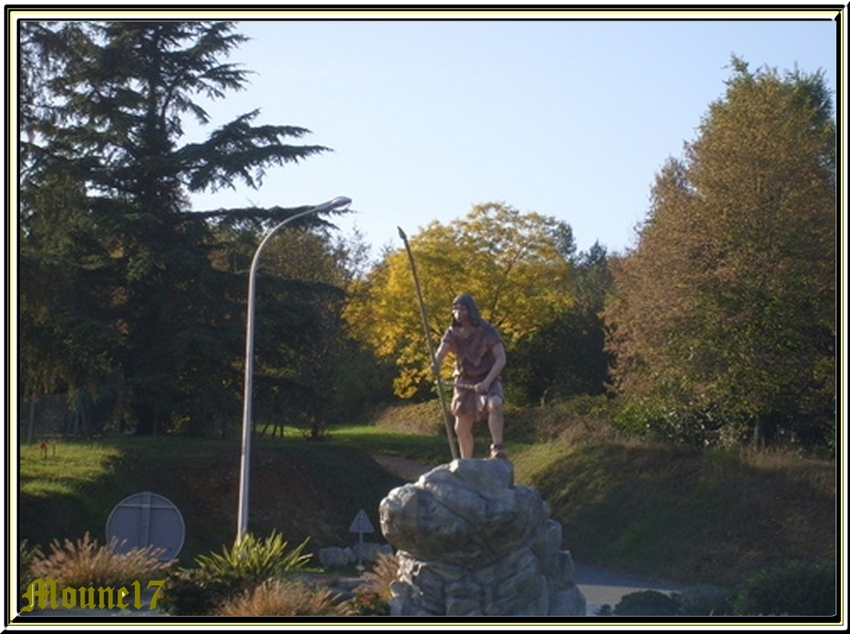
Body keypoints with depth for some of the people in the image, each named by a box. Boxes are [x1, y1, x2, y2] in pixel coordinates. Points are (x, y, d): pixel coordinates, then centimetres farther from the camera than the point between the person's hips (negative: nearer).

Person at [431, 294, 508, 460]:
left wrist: (487, 382, -28)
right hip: (464, 382, 4)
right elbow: (440, 353, -19)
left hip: (487, 380, -4)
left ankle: (498, 448, -32)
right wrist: (436, 365, -43)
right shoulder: (453, 333, -4)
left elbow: (501, 359, -17)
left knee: (495, 403, -36)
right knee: (461, 428, 6)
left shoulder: (487, 332, -14)